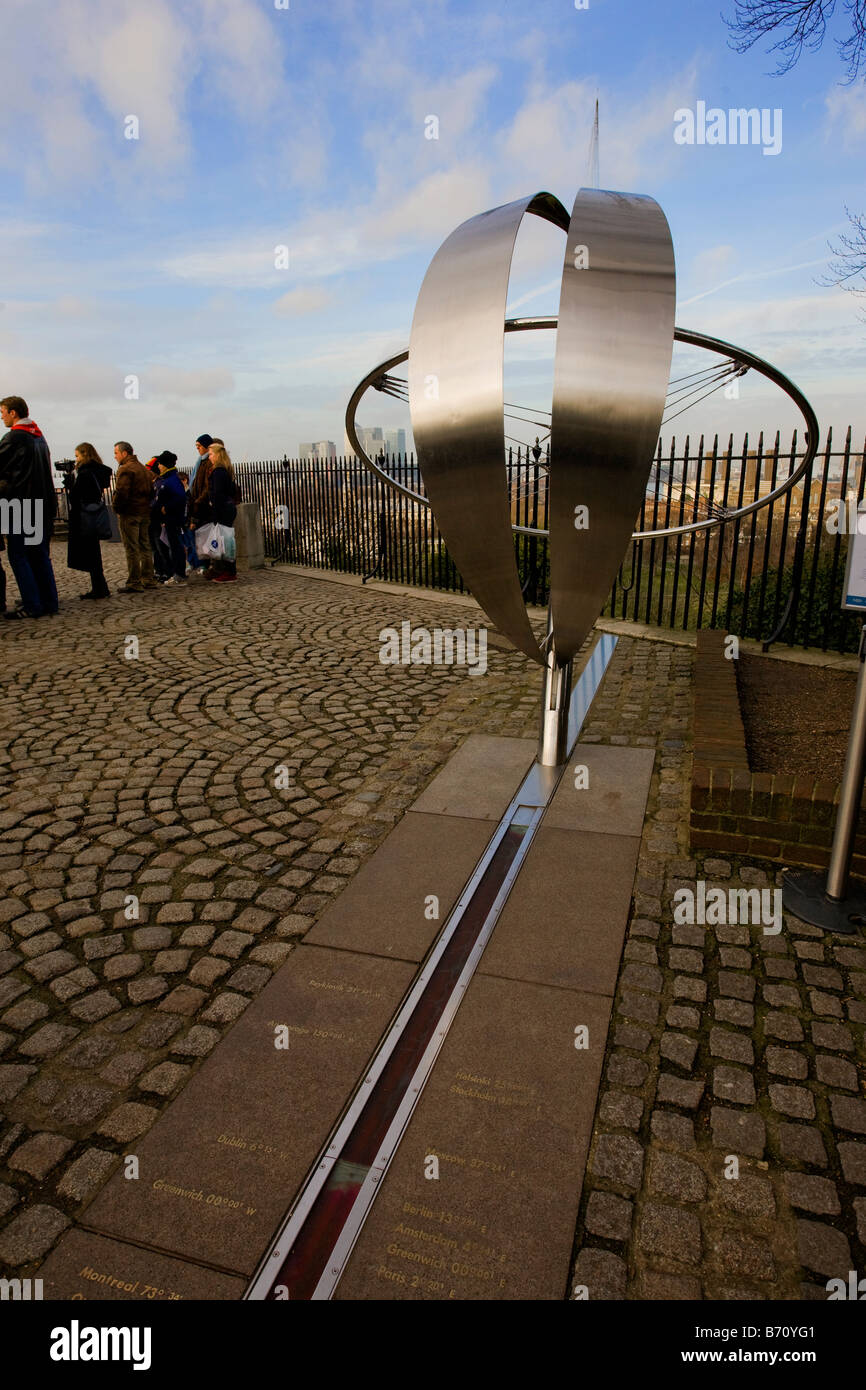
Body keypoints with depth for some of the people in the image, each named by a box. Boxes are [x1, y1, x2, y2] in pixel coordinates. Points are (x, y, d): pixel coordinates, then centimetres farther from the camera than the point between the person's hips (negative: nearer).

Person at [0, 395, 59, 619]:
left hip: (22, 506, -8)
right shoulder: (39, 437, 16)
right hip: (43, 505, 8)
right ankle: (49, 602, 12)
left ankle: (32, 605, -7)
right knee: (40, 554, 11)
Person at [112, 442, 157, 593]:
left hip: (129, 514, -8)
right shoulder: (143, 468, 16)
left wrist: (117, 508, -8)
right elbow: (151, 490, 19)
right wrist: (146, 505, 17)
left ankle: (134, 583, -4)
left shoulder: (125, 469, -13)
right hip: (145, 512, 8)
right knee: (145, 546, 13)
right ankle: (149, 579, 17)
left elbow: (121, 492, -20)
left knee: (132, 549, -5)